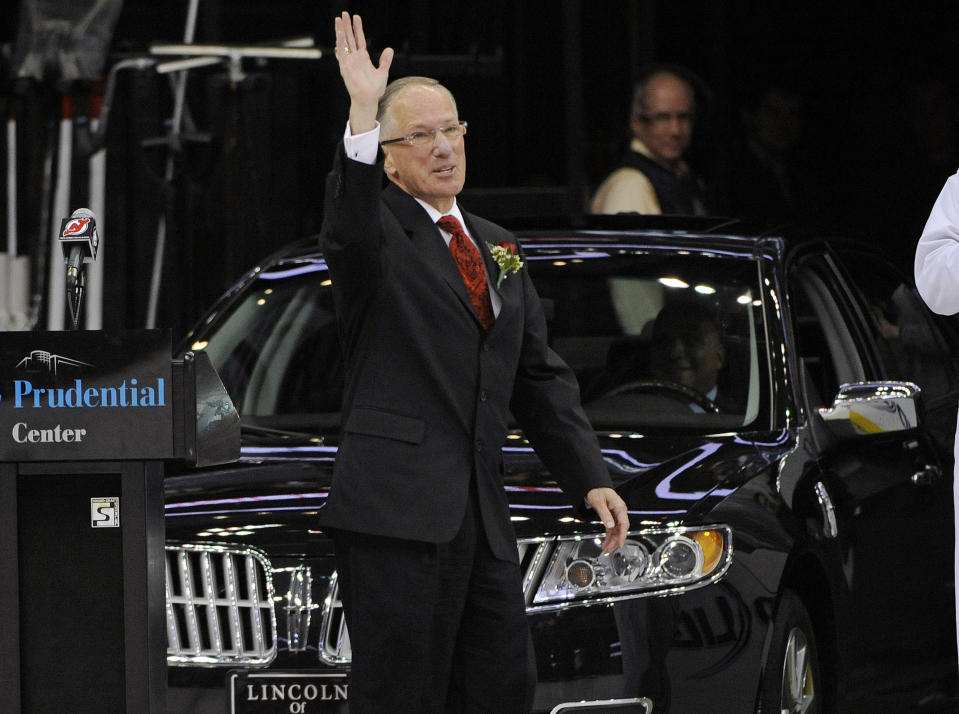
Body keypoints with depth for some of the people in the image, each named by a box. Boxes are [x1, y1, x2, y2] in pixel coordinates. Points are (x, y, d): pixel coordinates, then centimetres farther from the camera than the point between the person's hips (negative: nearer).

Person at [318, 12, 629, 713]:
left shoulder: (498, 248, 21)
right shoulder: (382, 235, -1)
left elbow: (541, 377, 22)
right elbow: (350, 234, -28)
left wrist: (593, 478, 12)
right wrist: (363, 117, -37)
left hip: (483, 520, 7)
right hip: (397, 512, -7)